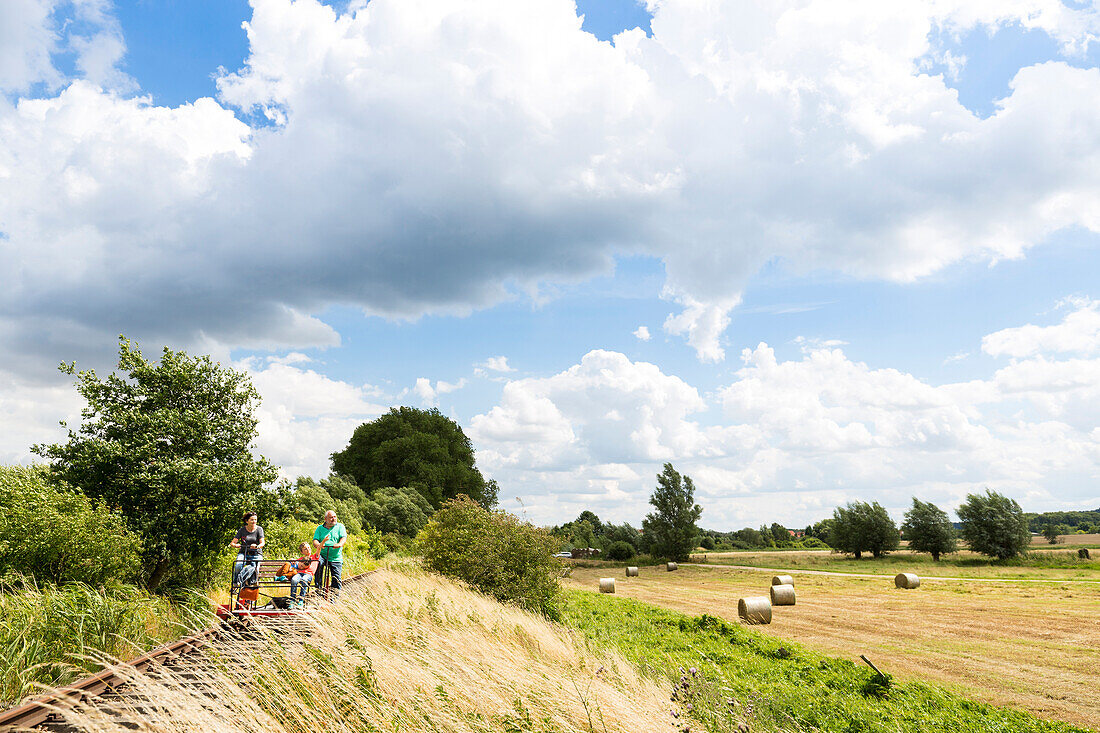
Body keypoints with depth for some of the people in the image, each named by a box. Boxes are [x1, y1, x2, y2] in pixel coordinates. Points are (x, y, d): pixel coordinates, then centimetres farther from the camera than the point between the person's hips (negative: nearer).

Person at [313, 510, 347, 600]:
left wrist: (339, 544, -29)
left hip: (336, 558, 0)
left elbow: (344, 538, -5)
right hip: (323, 555, 0)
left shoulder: (340, 526, 9)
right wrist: (318, 545, -24)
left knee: (336, 579, -4)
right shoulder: (320, 528, 12)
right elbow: (315, 541, 0)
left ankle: (334, 599, 11)